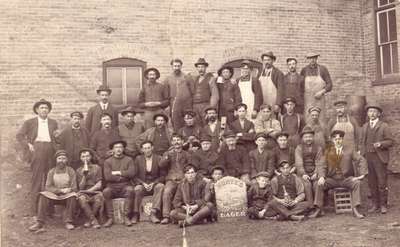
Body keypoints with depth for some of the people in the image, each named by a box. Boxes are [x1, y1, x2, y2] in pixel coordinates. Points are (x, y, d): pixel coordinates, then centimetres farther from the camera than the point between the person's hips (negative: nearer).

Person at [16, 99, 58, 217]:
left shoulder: (53, 123, 17)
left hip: (50, 152, 3)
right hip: (36, 152, -3)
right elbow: (19, 135, 7)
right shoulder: (29, 122, 10)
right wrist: (28, 145, -5)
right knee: (36, 181, -5)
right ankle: (34, 212, -1)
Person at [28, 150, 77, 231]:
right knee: (43, 195, -27)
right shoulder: (52, 172, 4)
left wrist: (67, 190, -23)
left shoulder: (71, 171, 1)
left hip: (67, 196, -1)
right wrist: (60, 190, -17)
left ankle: (68, 222, -27)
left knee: (73, 195, -34)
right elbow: (48, 187, -2)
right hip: (54, 196, 2)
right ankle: (39, 222, -27)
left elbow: (74, 188, -1)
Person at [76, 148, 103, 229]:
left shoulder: (97, 168, 8)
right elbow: (81, 187, 1)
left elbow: (99, 185, 1)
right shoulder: (79, 170, 12)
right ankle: (94, 220, -28)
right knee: (81, 199, -34)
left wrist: (88, 191, -10)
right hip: (84, 193, 1)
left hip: (95, 192, 0)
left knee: (99, 198, -35)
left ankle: (90, 220, -17)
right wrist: (84, 175, -11)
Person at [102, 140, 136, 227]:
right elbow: (107, 177, -6)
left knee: (130, 190, -33)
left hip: (125, 186, 0)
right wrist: (124, 176, -3)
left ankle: (126, 217, -25)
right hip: (112, 187, 0)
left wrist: (118, 172, -5)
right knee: (106, 191, -31)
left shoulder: (129, 160, 11)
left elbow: (132, 173, -6)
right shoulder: (108, 161, 9)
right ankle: (110, 218, -24)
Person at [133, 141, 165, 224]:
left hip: (155, 184, 0)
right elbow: (134, 176, 3)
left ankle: (153, 213, -36)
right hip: (142, 184, 0)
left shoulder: (158, 159, 3)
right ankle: (135, 214, -23)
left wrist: (153, 183, -14)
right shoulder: (138, 159, 5)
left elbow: (163, 176, 1)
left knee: (160, 186, -33)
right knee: (137, 189, -34)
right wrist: (143, 183, -13)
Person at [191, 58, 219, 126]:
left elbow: (215, 95, -3)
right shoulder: (195, 79, 17)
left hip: (205, 106, -4)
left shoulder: (210, 78, 1)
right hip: (195, 107, 4)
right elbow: (191, 93, 16)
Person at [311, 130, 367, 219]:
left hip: (346, 179, -1)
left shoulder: (350, 149, 2)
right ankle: (318, 209, -17)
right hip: (332, 179, 1)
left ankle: (355, 210, -27)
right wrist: (321, 176, -17)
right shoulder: (328, 151, 5)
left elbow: (361, 160, -2)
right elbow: (323, 167, 2)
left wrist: (362, 175, -13)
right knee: (320, 184, -22)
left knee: (356, 183, -30)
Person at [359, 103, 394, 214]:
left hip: (380, 158, -4)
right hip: (368, 158, 4)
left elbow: (390, 141, -2)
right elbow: (362, 142, 18)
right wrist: (361, 154, 6)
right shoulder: (364, 127, 15)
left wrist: (381, 144, -19)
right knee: (372, 183, 7)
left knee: (382, 183, -2)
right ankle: (375, 204, 16)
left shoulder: (384, 126, 1)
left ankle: (383, 205, 8)